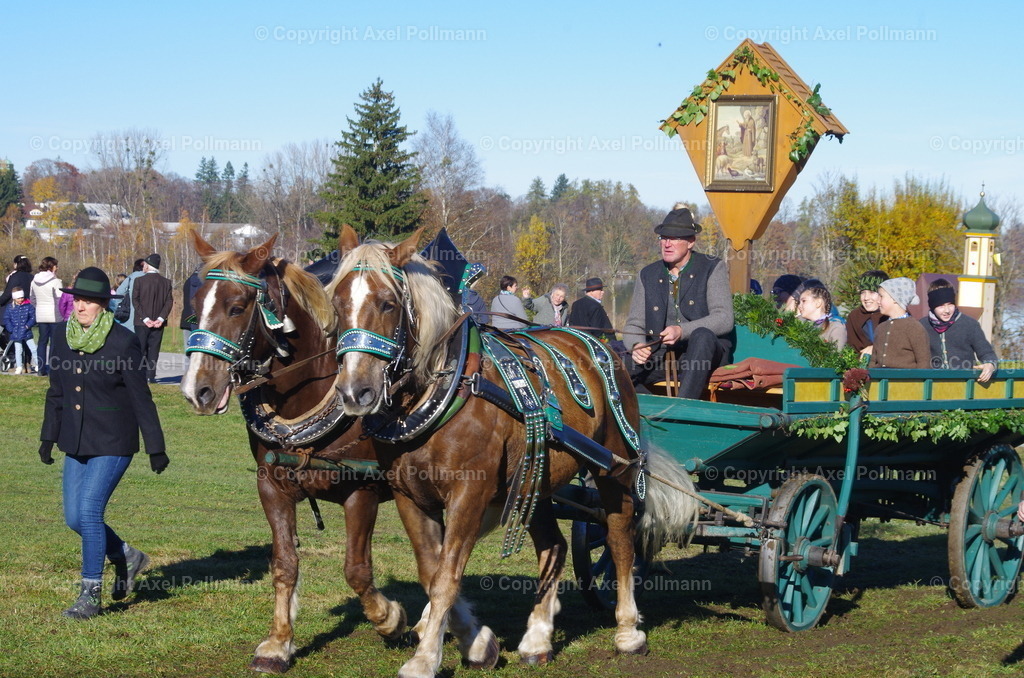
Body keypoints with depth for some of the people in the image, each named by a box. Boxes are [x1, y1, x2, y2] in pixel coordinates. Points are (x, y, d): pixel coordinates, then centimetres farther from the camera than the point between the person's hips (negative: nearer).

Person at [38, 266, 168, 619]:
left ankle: (90, 594, -2)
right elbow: (56, 391, 14)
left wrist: (156, 448, -8)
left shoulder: (123, 342, -14)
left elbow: (141, 400, -10)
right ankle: (128, 557, 33)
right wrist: (48, 436, 17)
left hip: (113, 444, -6)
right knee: (74, 517, 8)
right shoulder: (62, 335, 3)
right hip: (76, 444, 7)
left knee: (89, 510, -13)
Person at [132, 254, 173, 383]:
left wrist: (145, 318, -10)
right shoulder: (166, 282, 4)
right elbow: (169, 301, -1)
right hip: (158, 323, 2)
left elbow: (135, 301, -9)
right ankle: (151, 375, -1)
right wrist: (161, 318, -6)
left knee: (141, 349, 4)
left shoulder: (139, 280, -5)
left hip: (142, 322, -2)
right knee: (154, 348, 5)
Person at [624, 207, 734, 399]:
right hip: (661, 354, 3)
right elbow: (634, 324, 12)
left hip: (705, 356, -3)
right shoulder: (648, 275, 13)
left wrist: (682, 331, -24)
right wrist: (637, 345, -13)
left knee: (702, 335, -39)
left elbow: (724, 319, -9)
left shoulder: (713, 268, 2)